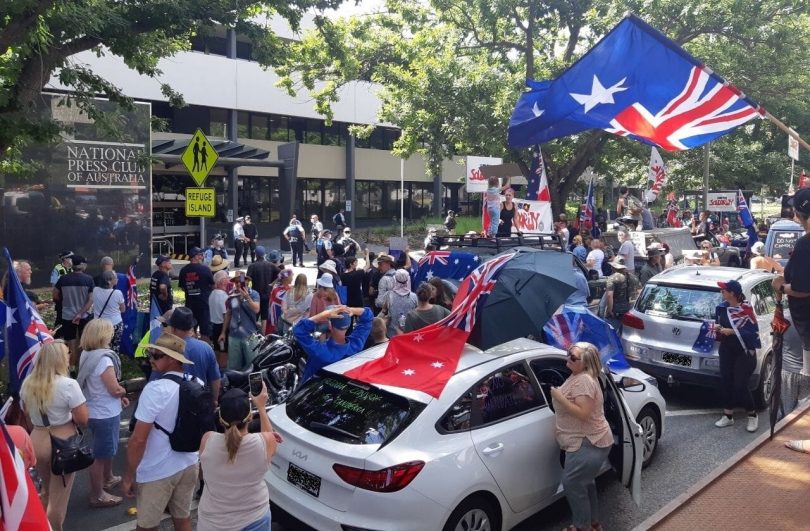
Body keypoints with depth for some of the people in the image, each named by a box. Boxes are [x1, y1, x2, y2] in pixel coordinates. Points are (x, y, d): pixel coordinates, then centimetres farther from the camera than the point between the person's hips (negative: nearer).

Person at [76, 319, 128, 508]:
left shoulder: (87, 355, 0)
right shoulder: (104, 360, -27)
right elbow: (115, 390, -23)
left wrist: (120, 398, 6)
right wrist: (124, 391, -1)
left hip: (96, 410, 9)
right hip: (105, 414, -9)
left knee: (108, 449, 28)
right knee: (100, 454, 6)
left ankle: (108, 478, 47)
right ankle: (97, 496, 20)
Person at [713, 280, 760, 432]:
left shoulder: (746, 309, -18)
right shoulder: (721, 307, 1)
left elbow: (753, 332, -19)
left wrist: (732, 331, -24)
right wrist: (717, 328, -6)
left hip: (744, 353, -6)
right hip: (726, 351, 6)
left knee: (740, 385, -4)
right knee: (726, 382, 9)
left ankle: (752, 415, 18)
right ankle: (728, 416, 22)